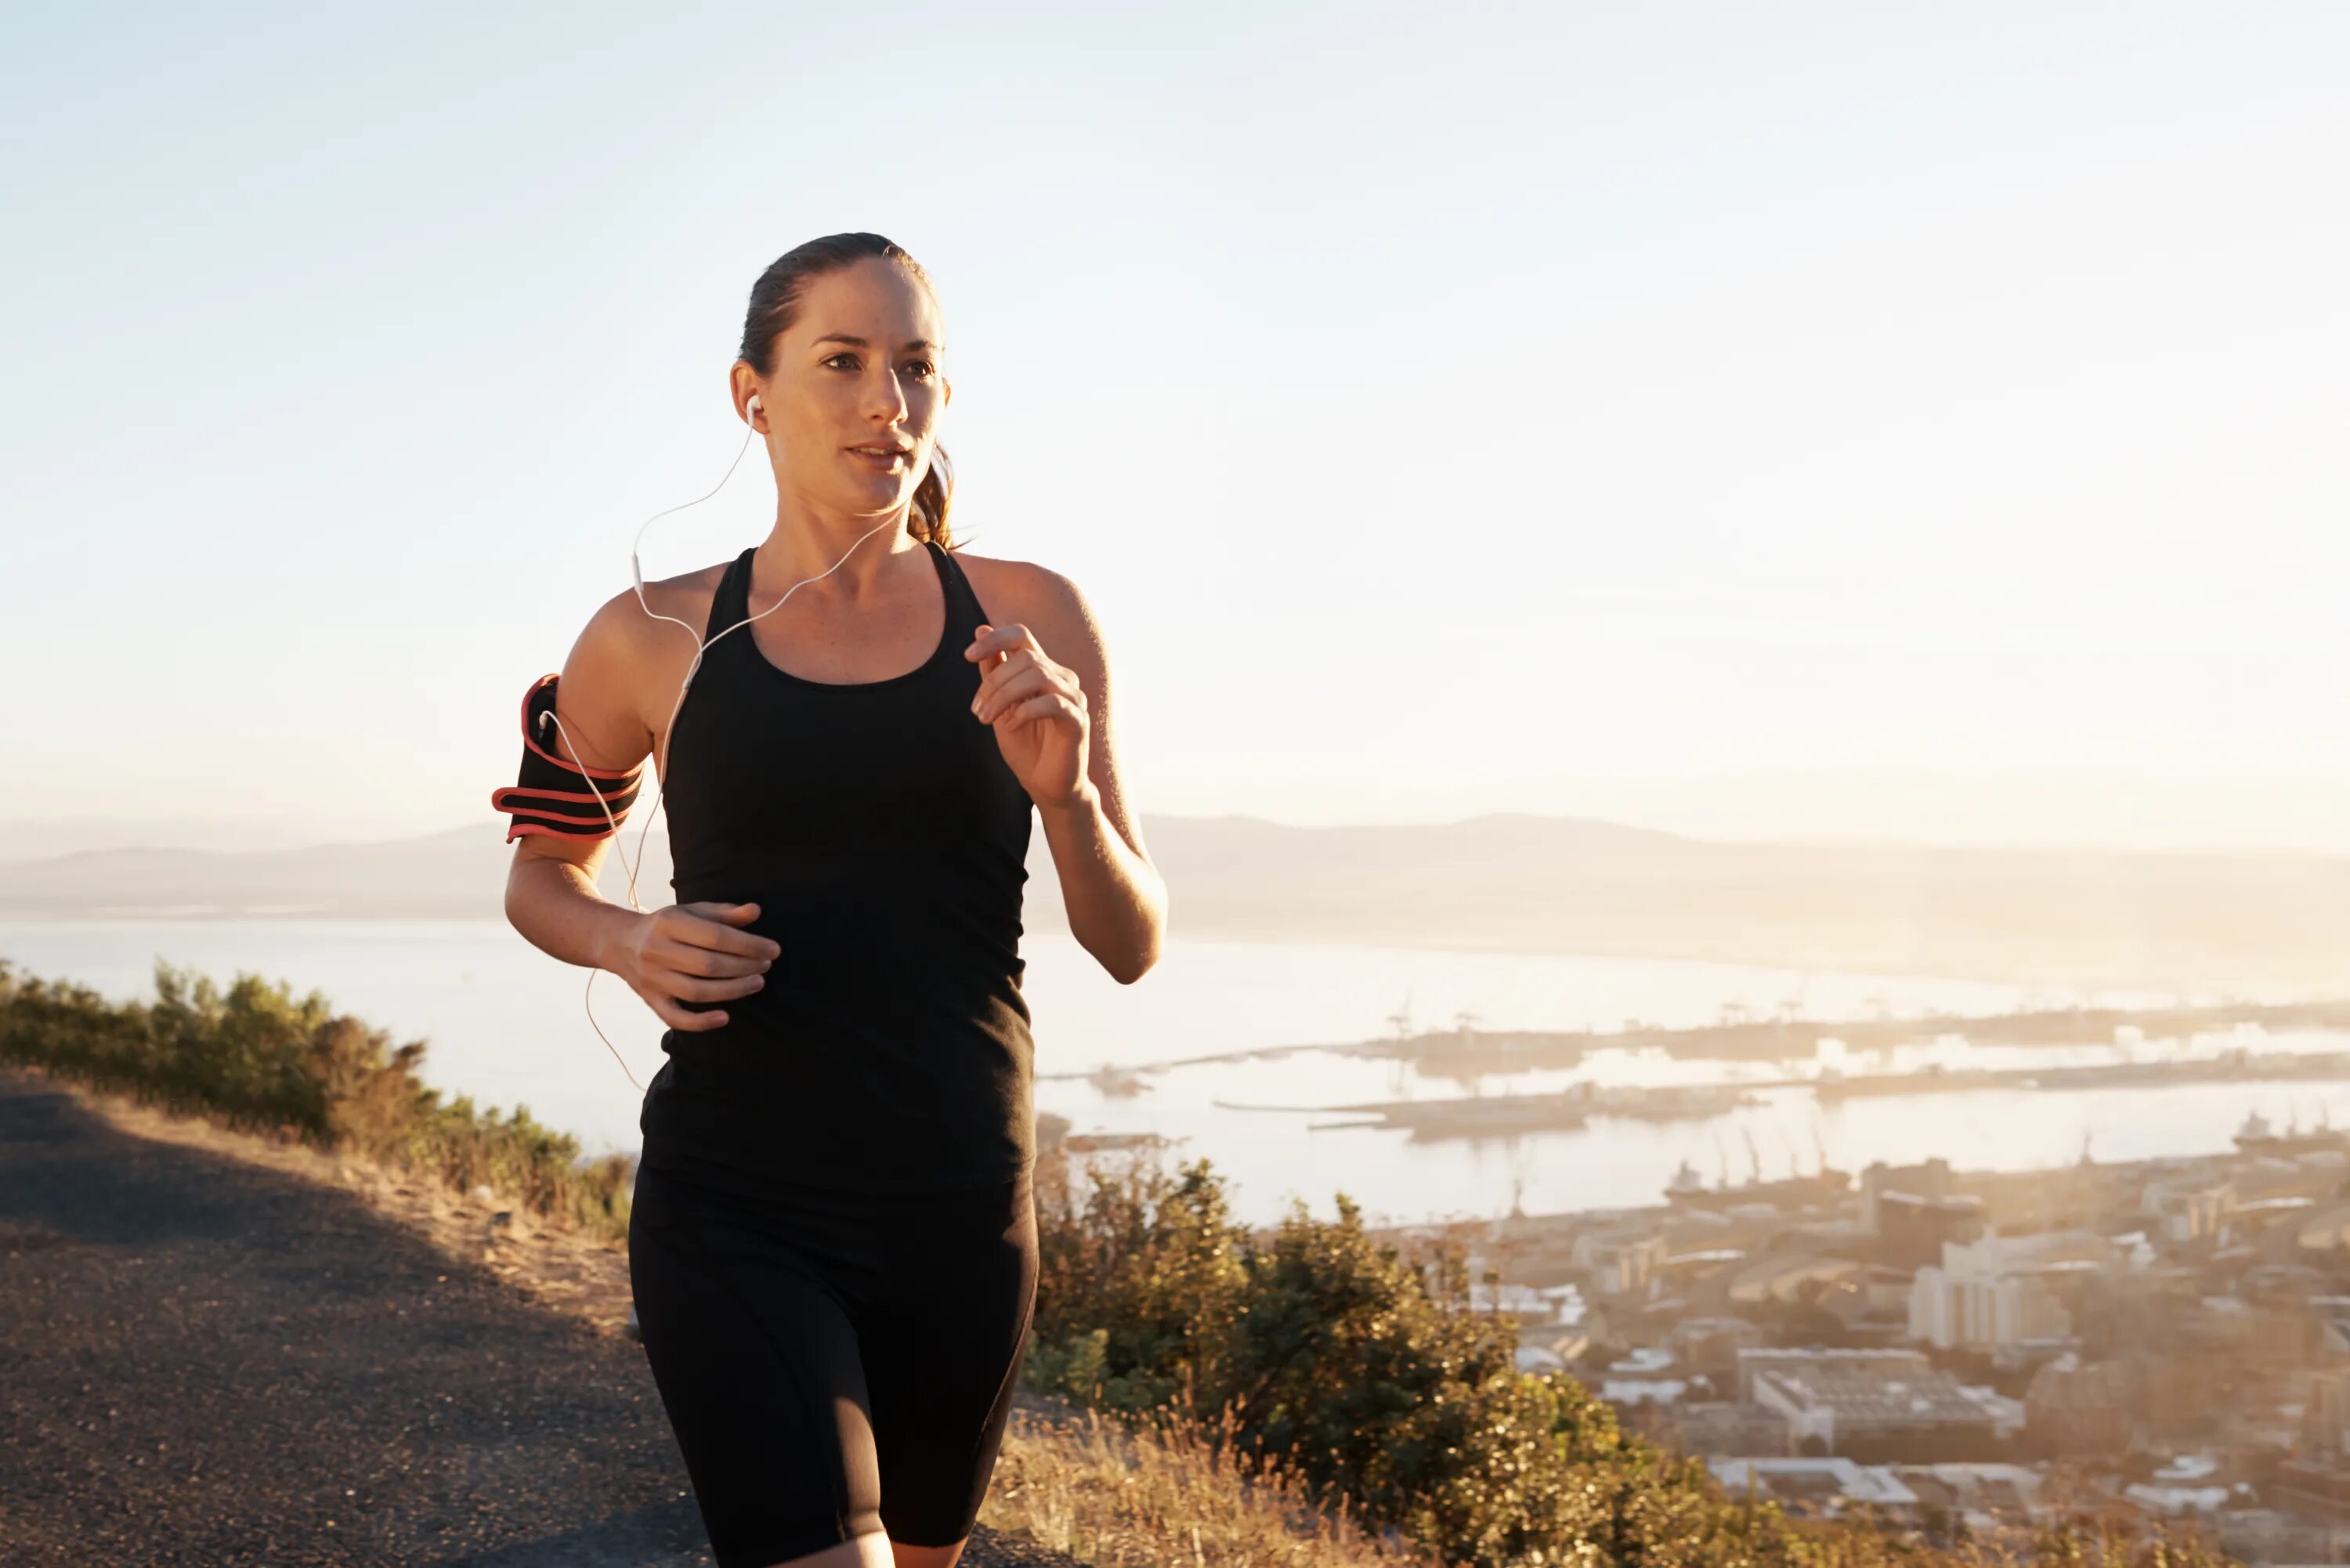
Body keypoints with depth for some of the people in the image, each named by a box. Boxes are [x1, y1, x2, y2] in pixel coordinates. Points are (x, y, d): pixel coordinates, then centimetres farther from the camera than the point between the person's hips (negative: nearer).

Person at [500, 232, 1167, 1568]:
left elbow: (1132, 946, 2)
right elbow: (543, 877, 15)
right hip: (735, 1216, -2)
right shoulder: (655, 641, -2)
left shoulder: (1029, 624, 0)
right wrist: (631, 945, -7)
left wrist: (1065, 792, -18)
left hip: (960, 1210, 3)